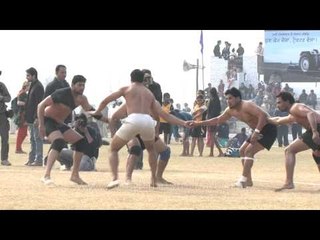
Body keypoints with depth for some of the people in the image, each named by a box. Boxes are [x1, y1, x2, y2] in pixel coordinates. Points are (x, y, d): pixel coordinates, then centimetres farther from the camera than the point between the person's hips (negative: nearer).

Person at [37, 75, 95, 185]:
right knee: (59, 142, -33)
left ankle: (75, 175, 14)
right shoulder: (62, 94, -23)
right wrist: (41, 125, -25)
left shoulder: (81, 99, 0)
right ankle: (46, 176, -40)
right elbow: (41, 105, -23)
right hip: (48, 121, -9)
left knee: (81, 142, 6)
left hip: (59, 123, 9)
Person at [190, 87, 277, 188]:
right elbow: (218, 120, 16)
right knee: (242, 150, 12)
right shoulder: (230, 110, 4)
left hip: (268, 129, -10)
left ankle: (243, 180, -19)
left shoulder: (247, 106, -25)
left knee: (249, 151, -18)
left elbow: (263, 115, -36)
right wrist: (199, 123, 10)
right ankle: (248, 180, 14)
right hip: (258, 130, 10)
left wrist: (256, 132, -39)